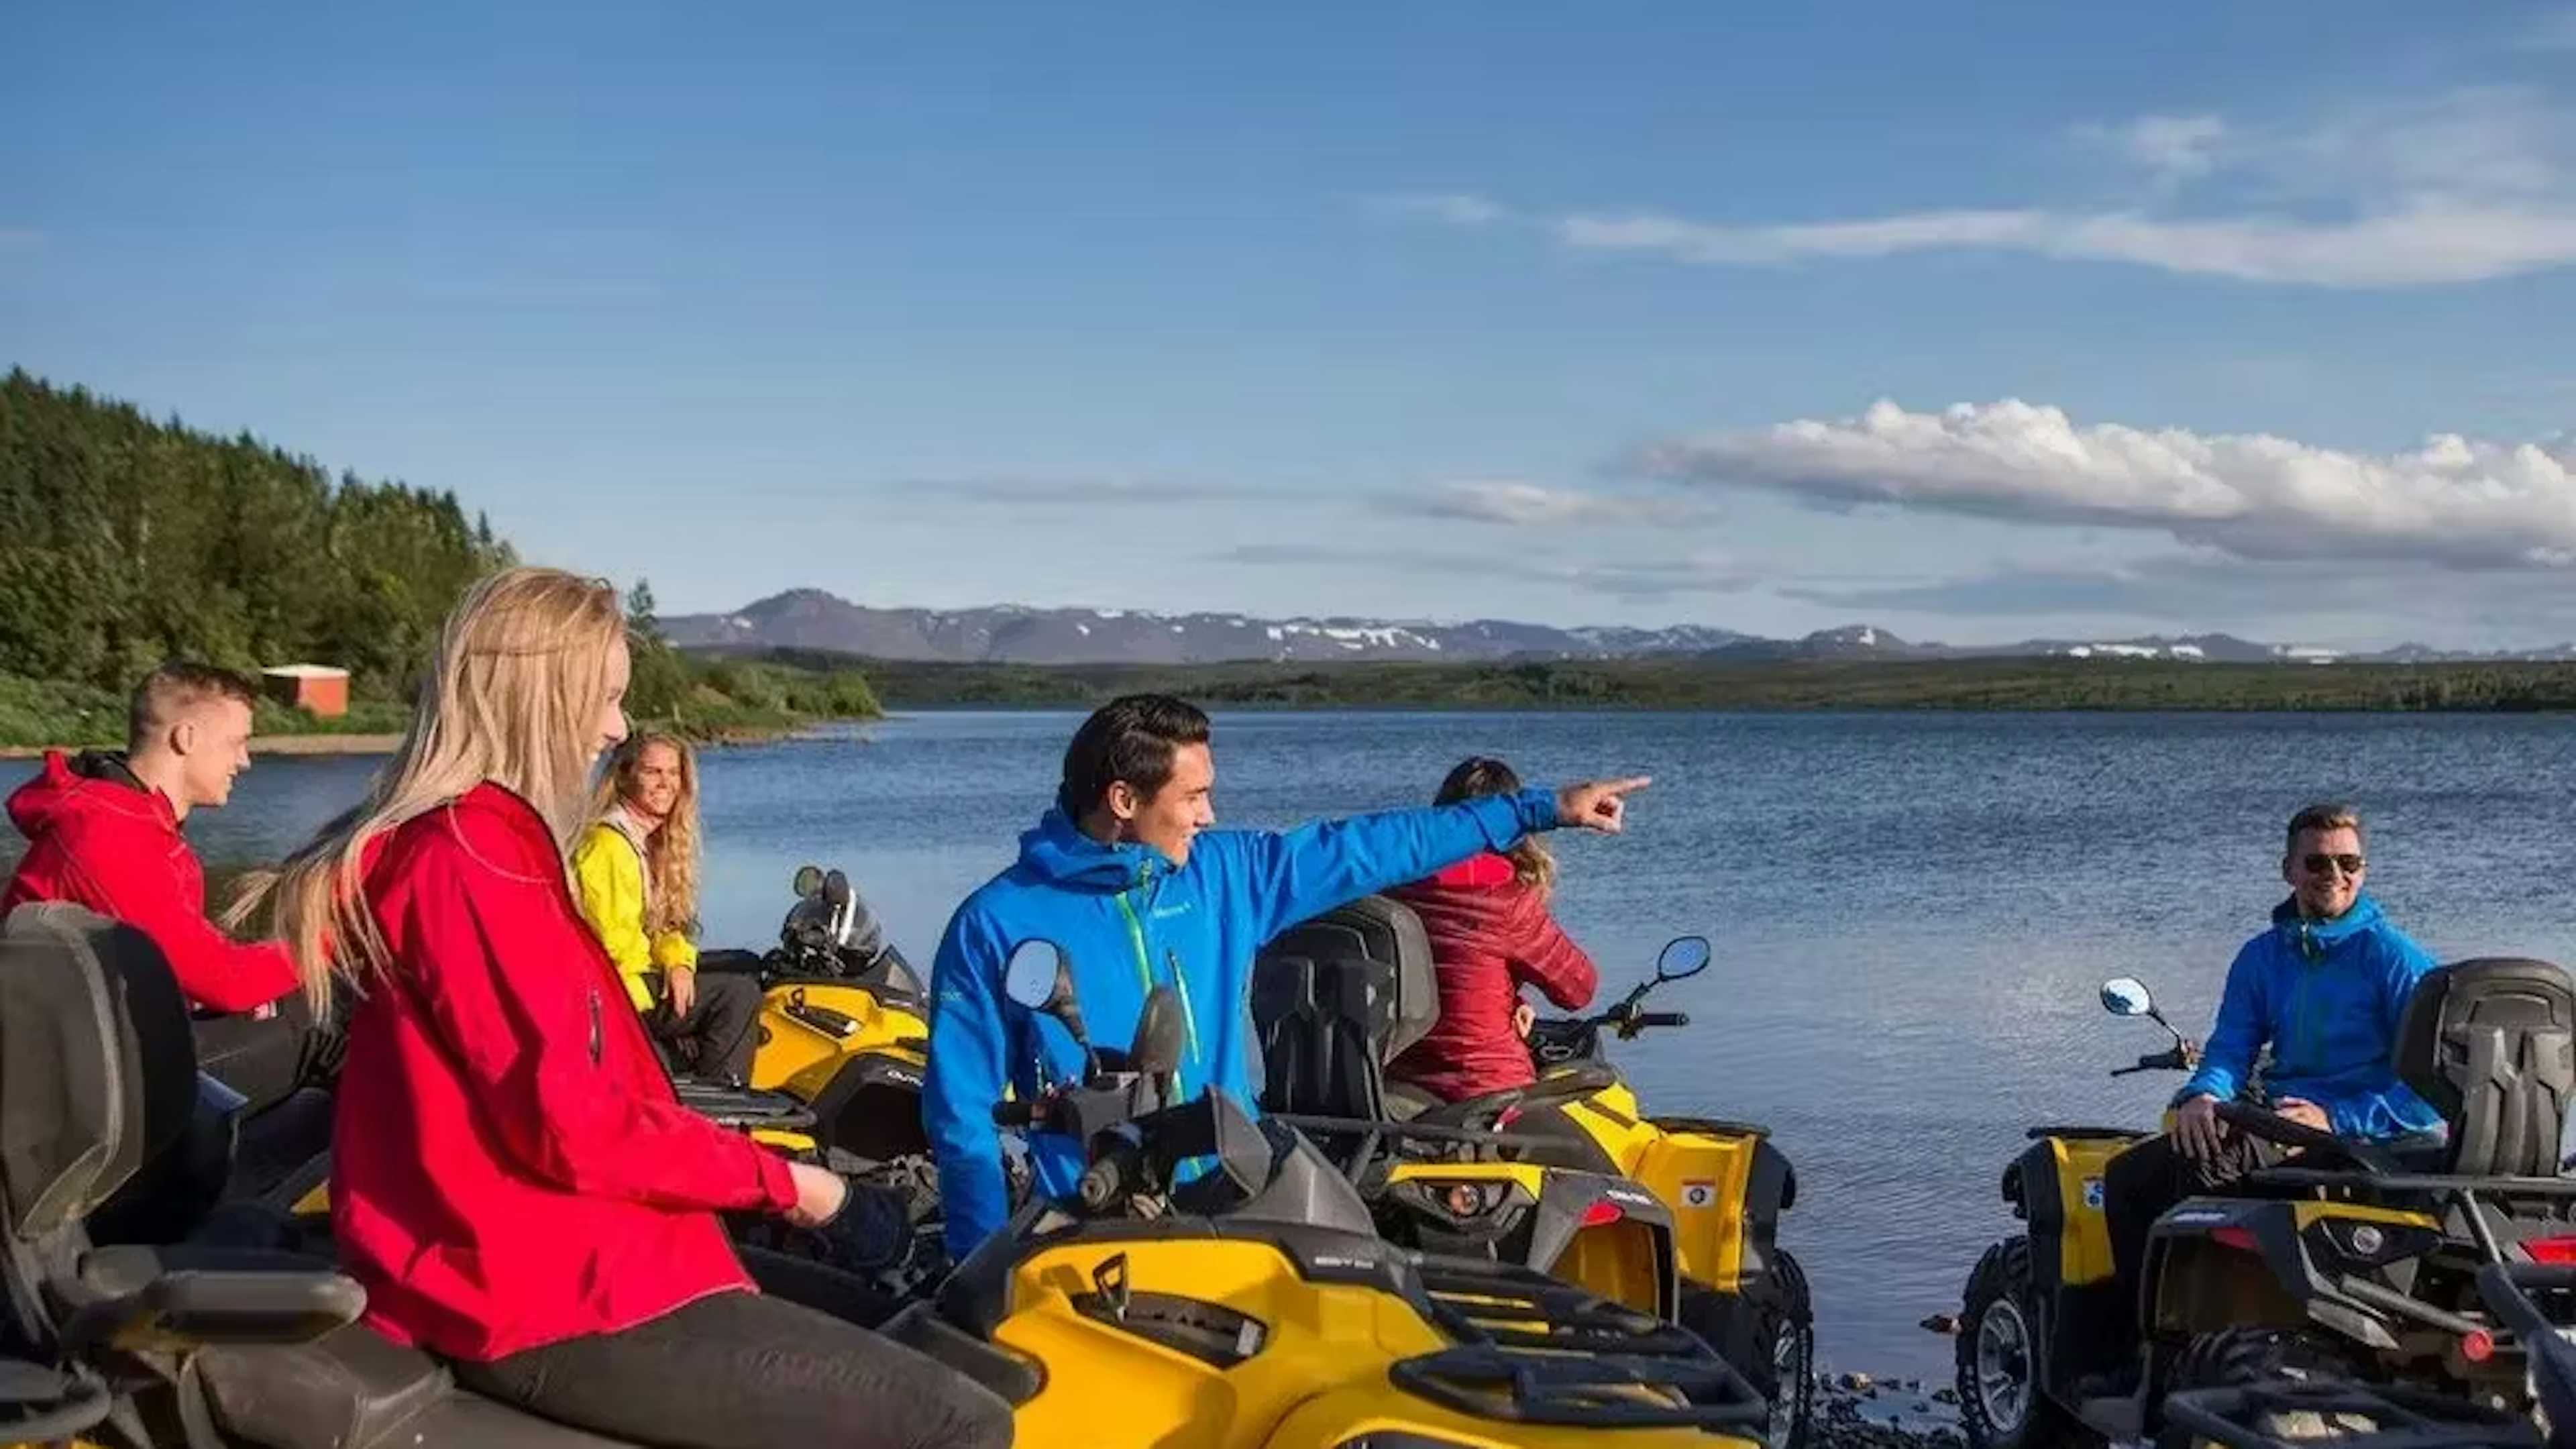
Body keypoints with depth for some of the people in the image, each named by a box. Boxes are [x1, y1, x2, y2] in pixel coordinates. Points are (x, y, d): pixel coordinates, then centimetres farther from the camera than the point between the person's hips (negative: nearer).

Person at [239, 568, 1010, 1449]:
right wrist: (775, 1177, -8)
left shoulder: (439, 840, 15)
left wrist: (732, 1153, 13)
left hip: (511, 1260, 11)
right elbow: (573, 1125, -20)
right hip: (548, 1304, -11)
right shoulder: (472, 855, -17)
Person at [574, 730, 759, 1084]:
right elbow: (609, 940, -20)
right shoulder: (608, 844, -15)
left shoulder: (655, 842, 15)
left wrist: (679, 962, -3)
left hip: (642, 973, 10)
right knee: (739, 994, -18)